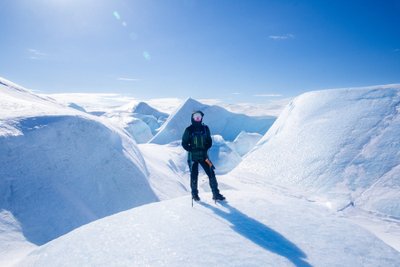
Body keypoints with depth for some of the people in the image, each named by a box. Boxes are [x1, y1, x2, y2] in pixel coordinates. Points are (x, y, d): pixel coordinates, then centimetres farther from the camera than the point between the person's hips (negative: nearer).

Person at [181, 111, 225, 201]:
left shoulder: (205, 128, 5)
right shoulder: (189, 130, -2)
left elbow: (209, 142, 8)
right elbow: (184, 144, 0)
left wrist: (205, 149, -9)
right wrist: (192, 150, -13)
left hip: (203, 155, 2)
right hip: (193, 156, -2)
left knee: (211, 173, -2)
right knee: (194, 175, 2)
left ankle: (216, 194, 8)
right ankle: (194, 194, 20)